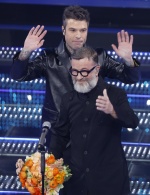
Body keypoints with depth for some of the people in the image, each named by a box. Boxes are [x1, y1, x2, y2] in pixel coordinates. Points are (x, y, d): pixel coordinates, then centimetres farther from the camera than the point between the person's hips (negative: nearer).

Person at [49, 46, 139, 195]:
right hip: (76, 177, 3)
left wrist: (112, 111, -37)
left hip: (109, 177, -3)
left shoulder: (115, 94, -4)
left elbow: (133, 122, -18)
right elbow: (60, 134, 16)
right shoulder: (68, 99, 8)